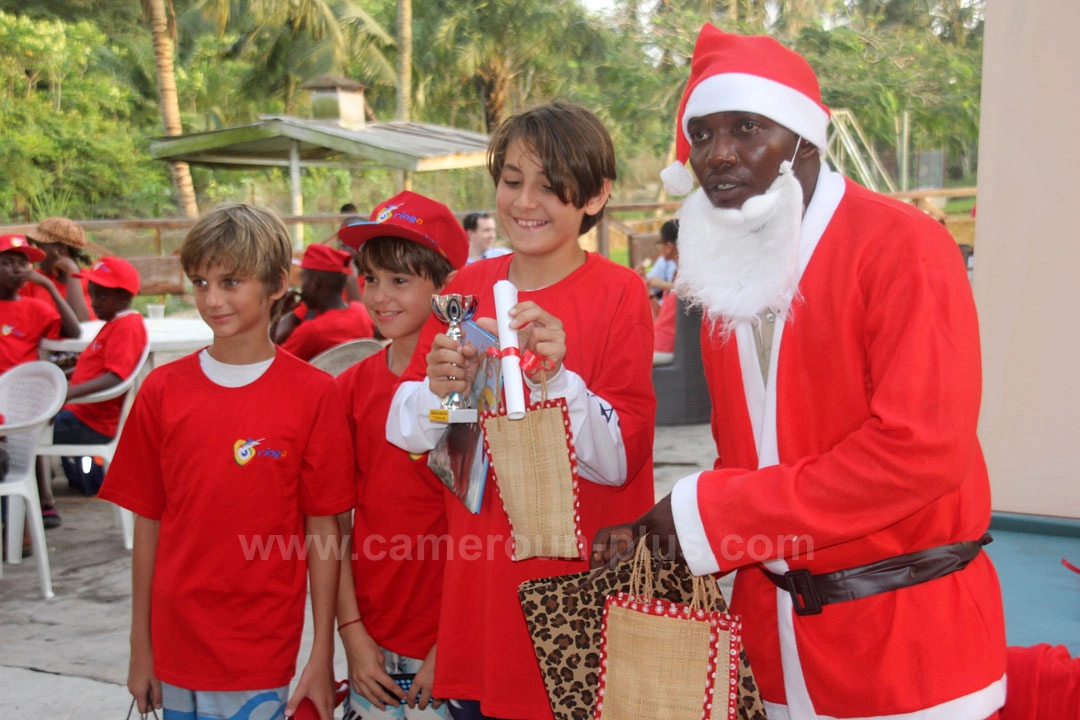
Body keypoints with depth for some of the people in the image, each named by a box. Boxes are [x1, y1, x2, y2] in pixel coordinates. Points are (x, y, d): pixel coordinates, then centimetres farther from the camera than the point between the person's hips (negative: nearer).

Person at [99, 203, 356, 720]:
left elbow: (323, 528, -6)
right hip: (177, 650, 3)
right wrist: (141, 647, 6)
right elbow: (147, 523, 4)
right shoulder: (162, 390, 0)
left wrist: (323, 656, -6)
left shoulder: (312, 392, -7)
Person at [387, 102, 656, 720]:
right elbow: (406, 435, 3)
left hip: (580, 583, -3)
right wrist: (439, 388, -17)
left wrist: (554, 379, -26)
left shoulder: (619, 294, -8)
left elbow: (619, 460, -12)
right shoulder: (467, 288, 3)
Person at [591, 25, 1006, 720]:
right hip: (772, 625, 6)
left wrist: (713, 512, -21)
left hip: (907, 630, -6)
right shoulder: (721, 277, 7)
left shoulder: (902, 247, -14)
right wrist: (661, 529, -5)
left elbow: (922, 449, -24)